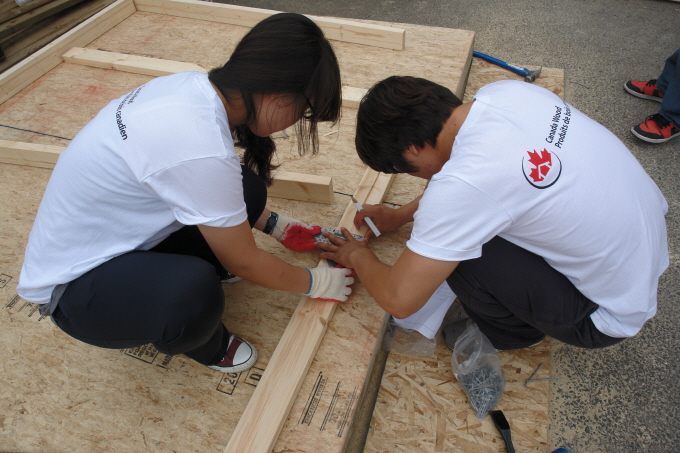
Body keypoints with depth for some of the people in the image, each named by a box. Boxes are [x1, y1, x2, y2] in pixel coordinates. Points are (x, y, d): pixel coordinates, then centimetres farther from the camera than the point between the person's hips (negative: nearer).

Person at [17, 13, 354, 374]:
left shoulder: (196, 86, -12)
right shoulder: (200, 150, -37)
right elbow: (244, 263, -21)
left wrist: (274, 226, 10)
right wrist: (313, 283, -4)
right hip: (74, 282, -7)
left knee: (248, 189, -9)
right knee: (193, 296, -35)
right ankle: (199, 343, 1)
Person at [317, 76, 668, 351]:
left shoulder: (460, 185, -32)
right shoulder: (505, 91, -10)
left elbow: (399, 301, -23)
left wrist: (357, 256, -3)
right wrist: (401, 215, 11)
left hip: (613, 312, -7)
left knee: (453, 252, -18)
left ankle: (513, 332, 10)